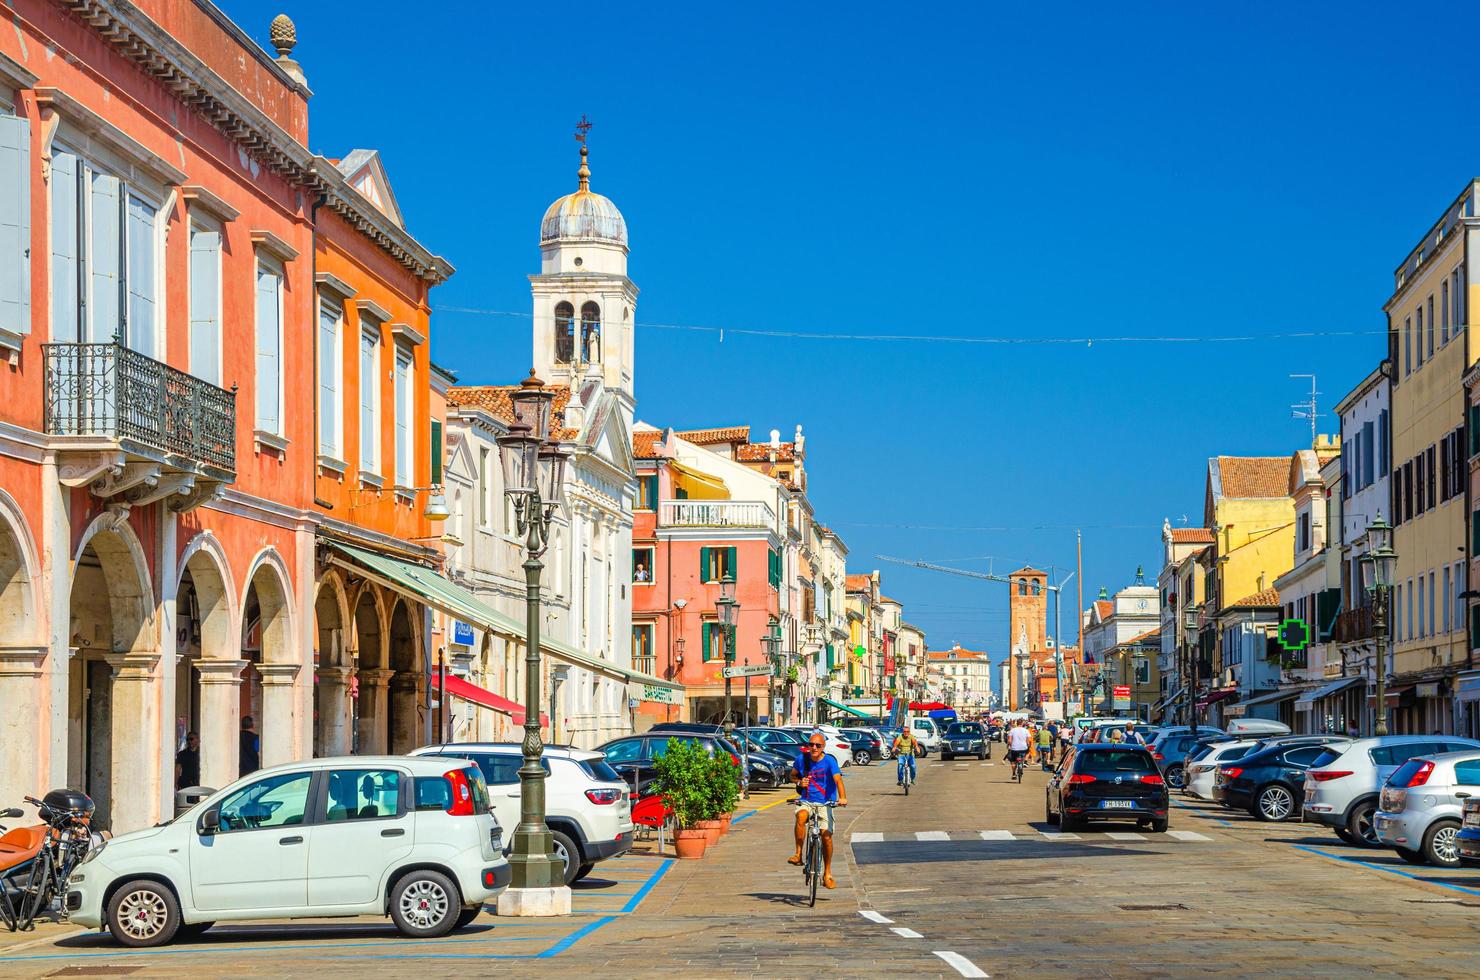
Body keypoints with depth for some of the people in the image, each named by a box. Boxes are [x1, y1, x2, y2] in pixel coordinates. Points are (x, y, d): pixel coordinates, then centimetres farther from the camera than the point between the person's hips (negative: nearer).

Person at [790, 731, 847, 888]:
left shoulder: (829, 761, -11)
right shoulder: (802, 759, 0)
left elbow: (837, 779, -25)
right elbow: (792, 775, 17)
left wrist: (842, 797, -43)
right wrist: (799, 782, -6)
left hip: (825, 803, -2)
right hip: (806, 802, 2)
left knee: (826, 835, -12)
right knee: (801, 816, -33)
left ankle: (827, 874, 5)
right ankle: (798, 855, -25)